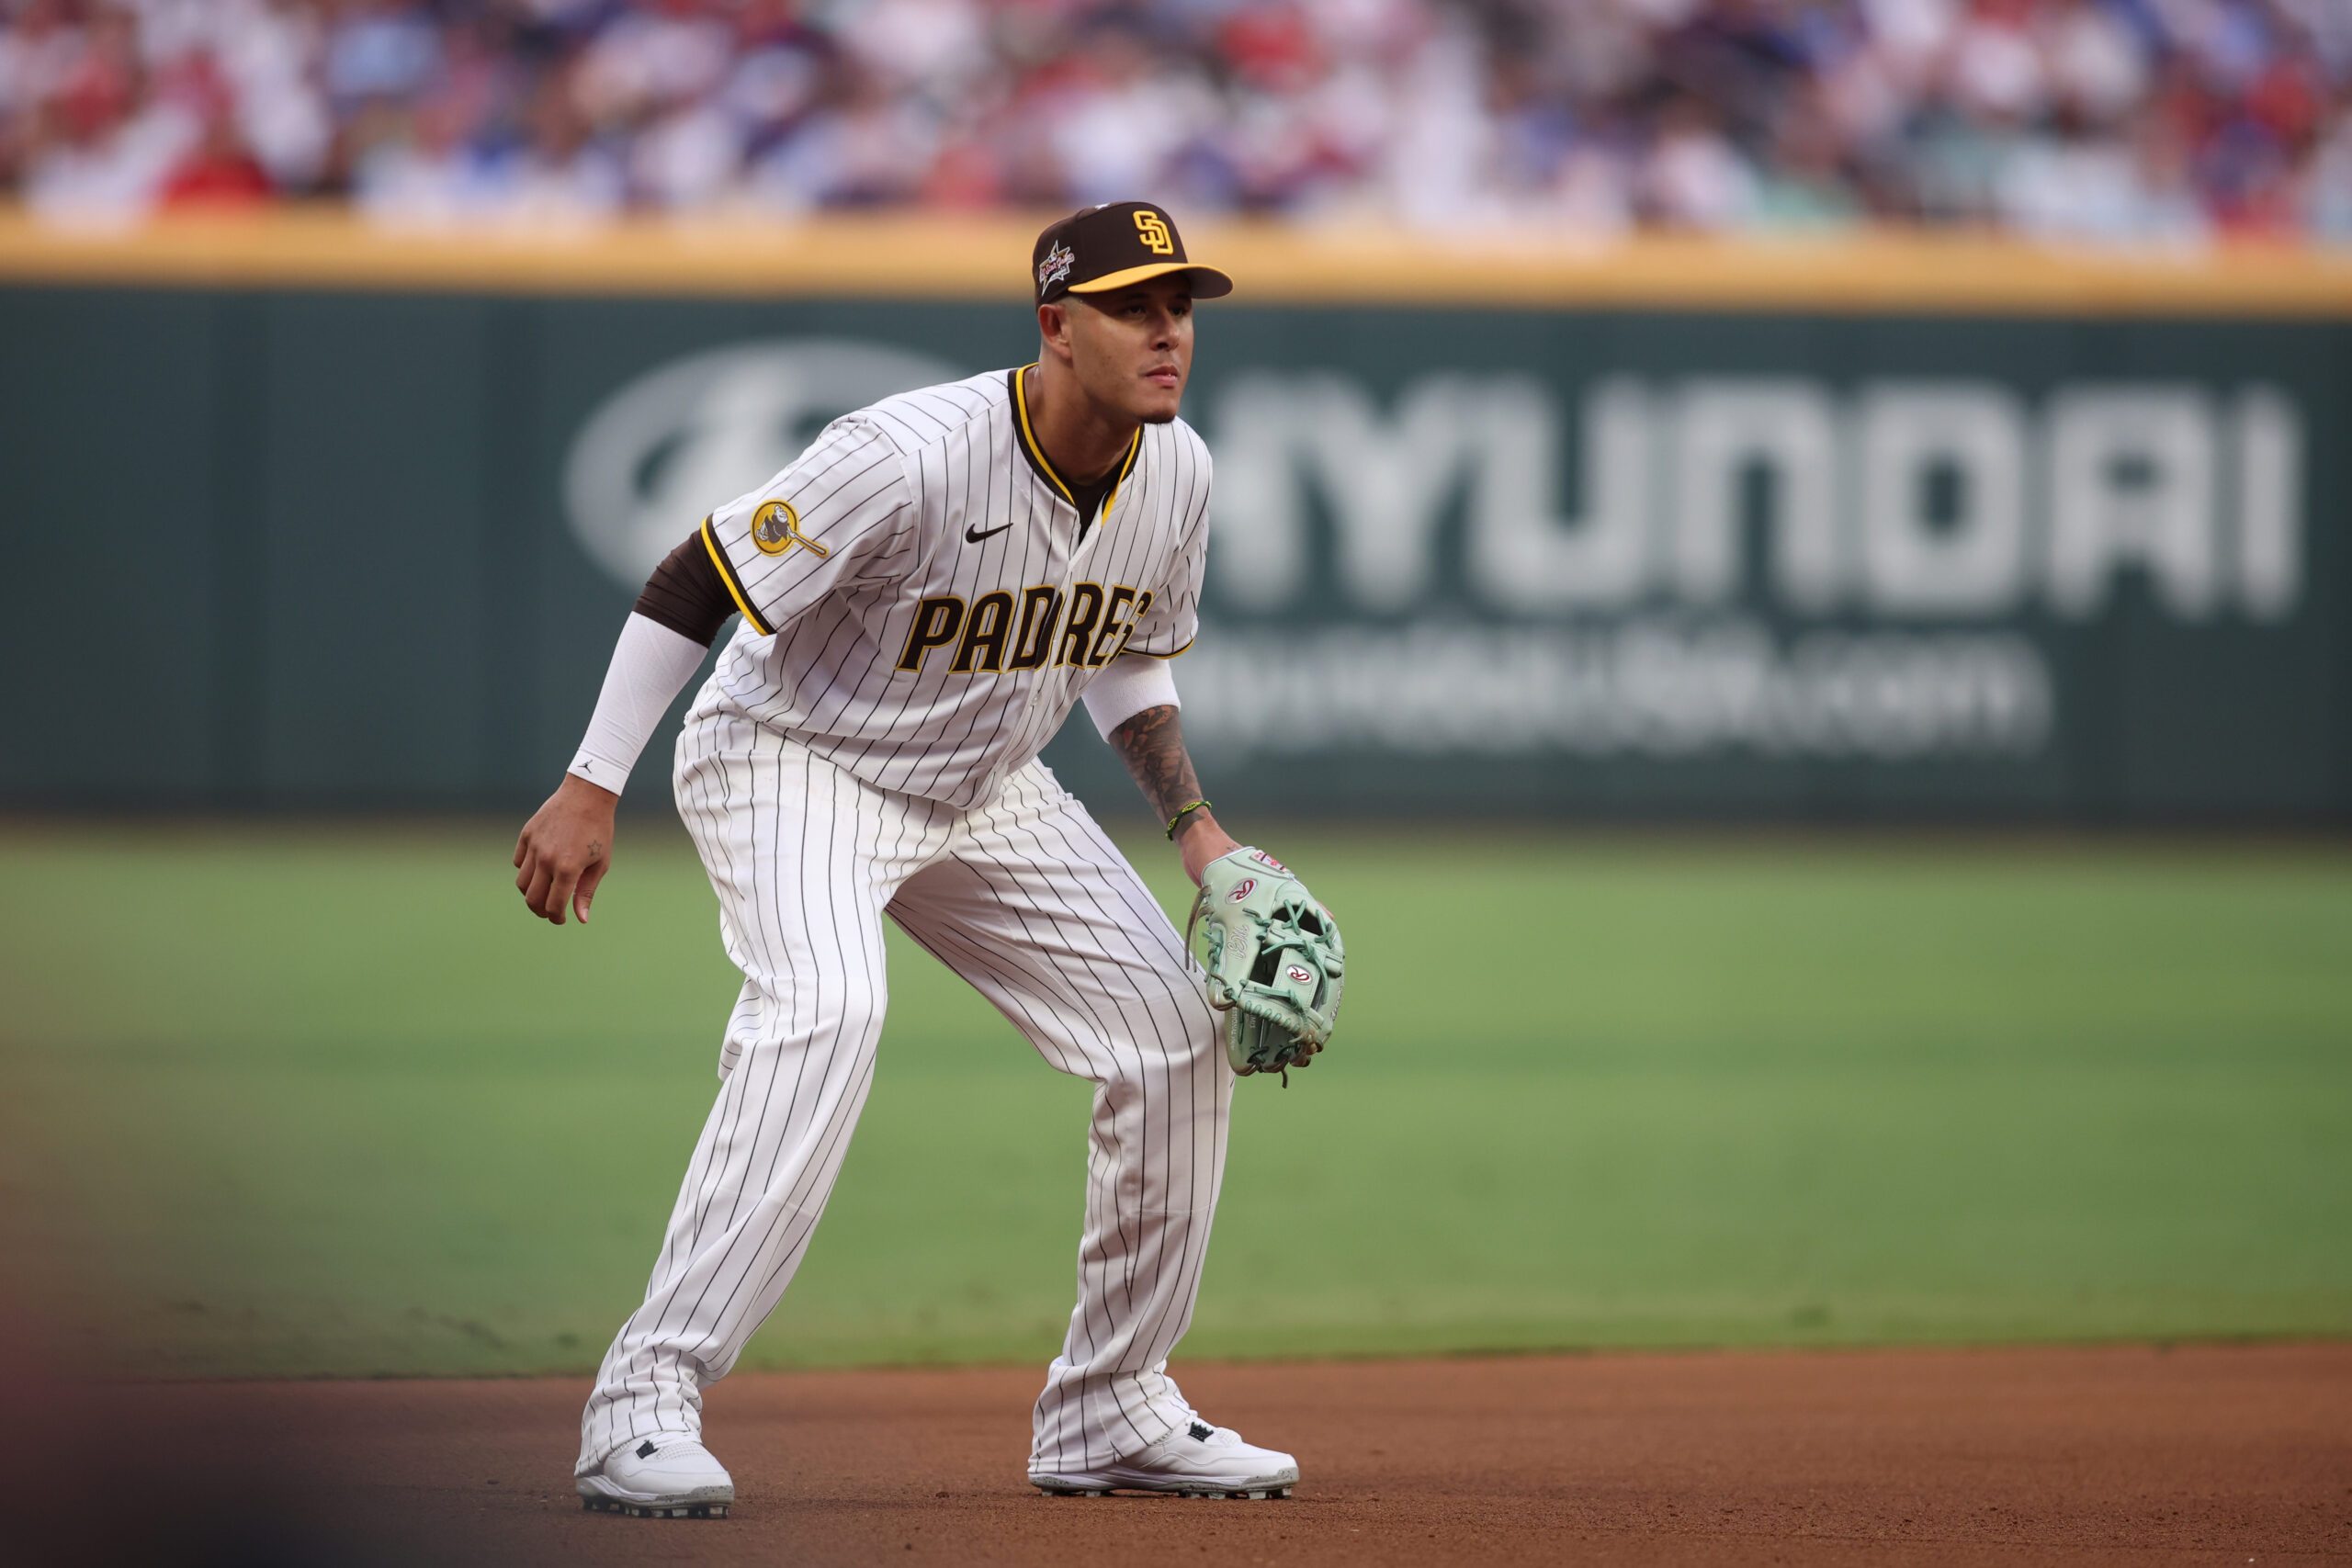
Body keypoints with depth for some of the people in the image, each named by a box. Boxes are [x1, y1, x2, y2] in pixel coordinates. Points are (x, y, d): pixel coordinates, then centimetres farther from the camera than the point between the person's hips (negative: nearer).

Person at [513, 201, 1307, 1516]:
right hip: (793, 761, -8)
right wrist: (591, 792, -30)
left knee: (1178, 1033, 3)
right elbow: (699, 583, -27)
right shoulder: (914, 457, -31)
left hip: (983, 791, 8)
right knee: (827, 1013, -33)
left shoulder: (1176, 474, -8)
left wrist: (1197, 829, 2)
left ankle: (1111, 1410, 17)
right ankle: (645, 1404, -32)